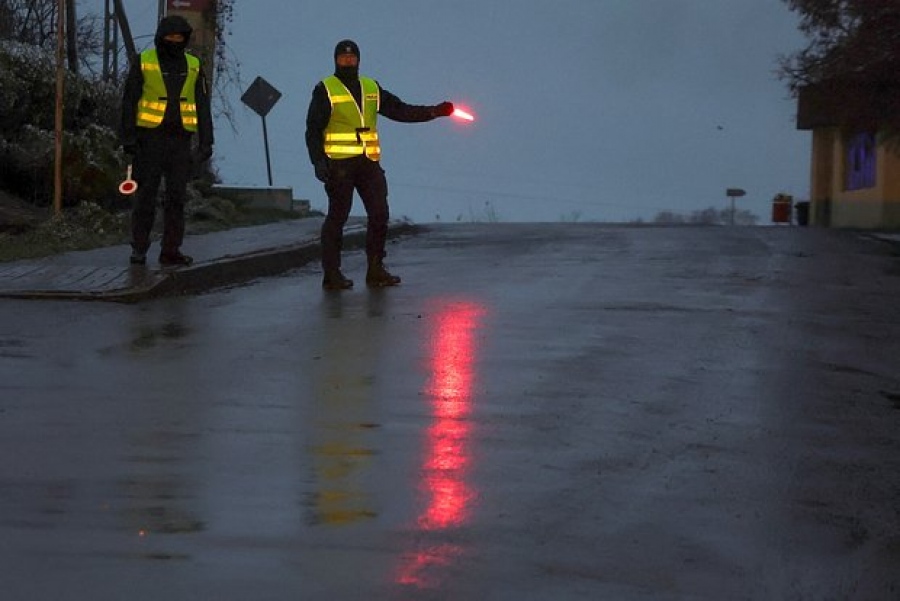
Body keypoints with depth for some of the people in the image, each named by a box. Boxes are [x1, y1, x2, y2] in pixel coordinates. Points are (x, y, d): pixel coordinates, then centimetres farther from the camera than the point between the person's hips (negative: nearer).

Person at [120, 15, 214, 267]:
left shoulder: (193, 66, 7)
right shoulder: (143, 63, -2)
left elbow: (202, 106, 8)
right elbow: (129, 101, -2)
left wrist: (206, 142, 1)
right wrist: (128, 138, -9)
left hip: (180, 140, 3)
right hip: (150, 137, -3)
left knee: (177, 196, 1)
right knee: (146, 194, -1)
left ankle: (171, 250, 6)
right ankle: (139, 249, 6)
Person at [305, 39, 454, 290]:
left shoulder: (371, 88, 15)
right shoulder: (325, 90, 0)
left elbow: (400, 110, 14)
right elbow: (313, 129, -3)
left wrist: (434, 112, 4)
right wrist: (318, 161, -13)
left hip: (369, 163, 5)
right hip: (339, 163, -5)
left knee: (379, 215, 2)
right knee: (337, 217, -3)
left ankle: (376, 270, 10)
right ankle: (332, 273, 2)